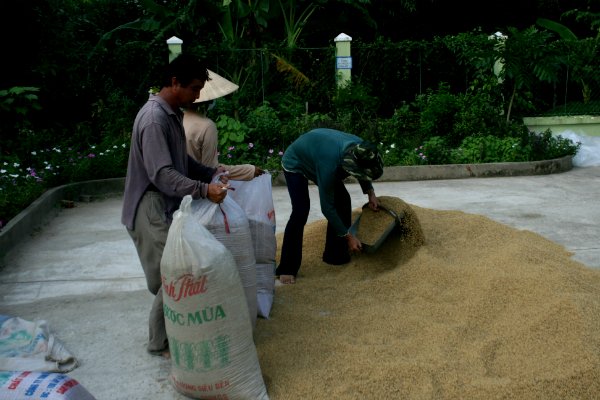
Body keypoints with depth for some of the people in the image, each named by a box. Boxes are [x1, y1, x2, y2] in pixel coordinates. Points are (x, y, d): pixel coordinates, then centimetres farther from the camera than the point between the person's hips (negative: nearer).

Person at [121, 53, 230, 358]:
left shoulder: (173, 114, 10)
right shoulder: (154, 119, -22)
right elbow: (162, 174, -29)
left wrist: (211, 173, 7)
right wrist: (204, 190, -38)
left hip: (168, 206, 10)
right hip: (152, 210, -10)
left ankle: (171, 331, 31)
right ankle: (160, 343, 15)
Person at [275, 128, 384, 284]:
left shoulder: (360, 148, -25)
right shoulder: (329, 165, -44)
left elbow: (364, 173, 3)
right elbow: (327, 207, -32)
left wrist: (370, 193, -9)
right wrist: (348, 237, -25)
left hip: (315, 156, 7)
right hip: (294, 164, -7)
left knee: (342, 200, -3)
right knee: (301, 210, -22)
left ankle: (336, 255, 10)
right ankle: (286, 269, -13)